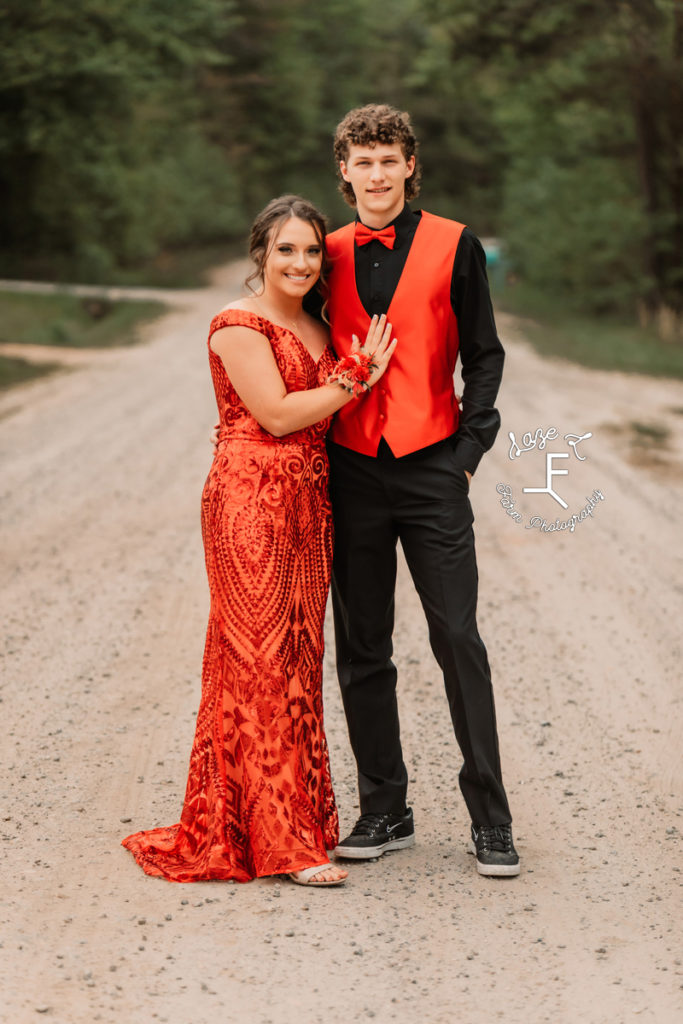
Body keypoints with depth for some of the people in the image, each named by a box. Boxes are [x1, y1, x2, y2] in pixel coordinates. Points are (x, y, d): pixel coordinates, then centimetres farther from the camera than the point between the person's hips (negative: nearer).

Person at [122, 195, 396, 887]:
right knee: (259, 656, -7)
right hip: (252, 499, -8)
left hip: (307, 504, 8)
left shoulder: (315, 328, 18)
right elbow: (277, 414, -14)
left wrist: (358, 372, 3)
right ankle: (276, 840, -6)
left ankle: (302, 815, 16)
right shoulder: (238, 325, -7)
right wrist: (356, 378, -9)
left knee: (298, 655, 9)